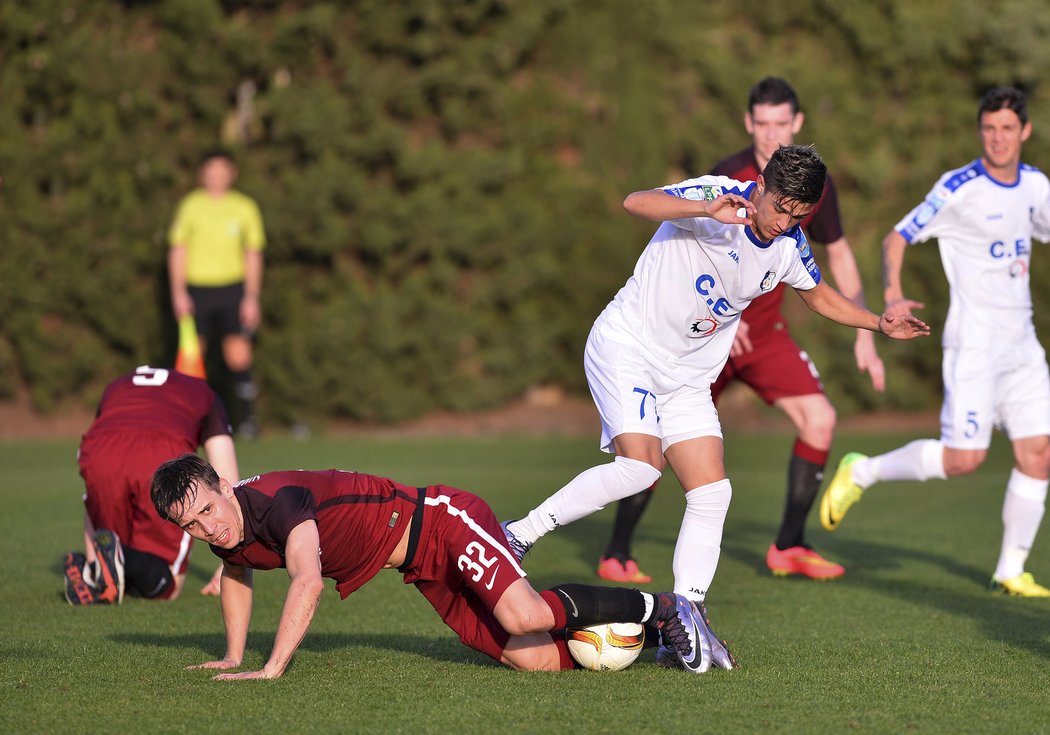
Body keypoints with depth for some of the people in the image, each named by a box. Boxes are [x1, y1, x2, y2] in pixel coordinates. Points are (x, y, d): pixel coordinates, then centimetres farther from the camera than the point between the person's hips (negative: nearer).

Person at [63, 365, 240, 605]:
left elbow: (92, 495, 42)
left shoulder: (114, 389, 42)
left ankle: (87, 568, -10)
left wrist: (91, 560, 46)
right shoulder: (204, 395, 36)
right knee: (167, 588, 11)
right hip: (166, 459, -3)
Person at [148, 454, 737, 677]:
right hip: (427, 576, 7)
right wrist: (234, 657, 18)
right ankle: (632, 634, 19)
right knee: (534, 660, -3)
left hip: (444, 522, -7)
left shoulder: (276, 501, -29)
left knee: (525, 618, -30)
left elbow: (308, 582, -43)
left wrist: (272, 670, -44)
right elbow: (238, 577, 24)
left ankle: (662, 608, -8)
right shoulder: (226, 537, -2)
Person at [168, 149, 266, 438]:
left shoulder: (245, 208, 5)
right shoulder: (191, 206, 4)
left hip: (233, 287, 0)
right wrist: (178, 293, -2)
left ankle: (246, 418, -1)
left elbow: (253, 254, 9)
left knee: (239, 357, -9)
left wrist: (252, 297, 2)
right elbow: (178, 251, 6)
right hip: (197, 287, 0)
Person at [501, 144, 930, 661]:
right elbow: (635, 203, -36)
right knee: (639, 467, -25)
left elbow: (820, 296, 22)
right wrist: (708, 209, -49)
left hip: (686, 379, 7)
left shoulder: (790, 248, 1)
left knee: (712, 493, -4)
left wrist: (879, 324, 10)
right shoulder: (717, 196, -19)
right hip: (625, 347, -7)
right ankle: (519, 534, -12)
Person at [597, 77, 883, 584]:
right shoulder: (728, 179, -18)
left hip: (765, 330, 5)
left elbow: (839, 255, 11)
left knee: (819, 418, -9)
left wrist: (864, 335, 7)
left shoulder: (814, 187, -2)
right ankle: (616, 554, 1)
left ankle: (788, 547, 5)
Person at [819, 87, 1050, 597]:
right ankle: (861, 473, 11)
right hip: (974, 342, -6)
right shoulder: (958, 189, -12)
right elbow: (897, 238, -8)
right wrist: (894, 295, -24)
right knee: (962, 459, -11)